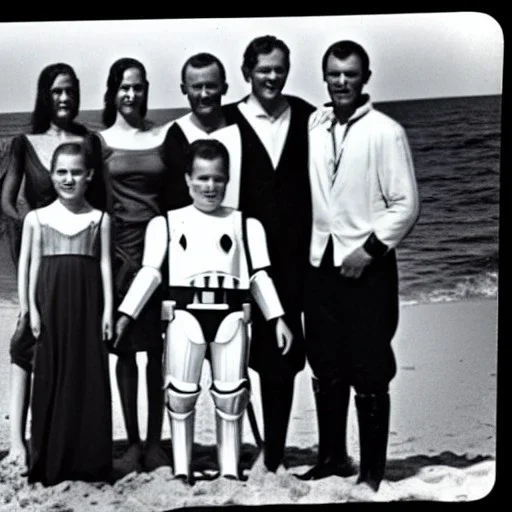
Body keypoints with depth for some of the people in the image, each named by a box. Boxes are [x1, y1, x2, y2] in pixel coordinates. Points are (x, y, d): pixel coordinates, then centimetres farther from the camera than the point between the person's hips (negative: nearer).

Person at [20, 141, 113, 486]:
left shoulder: (100, 219, 7)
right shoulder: (36, 218, 7)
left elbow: (105, 264, 4)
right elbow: (30, 264, 5)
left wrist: (108, 309, -2)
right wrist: (31, 308, -2)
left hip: (87, 305, 0)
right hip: (51, 303, 0)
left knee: (89, 378, 1)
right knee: (51, 377, 2)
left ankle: (89, 461, 9)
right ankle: (50, 461, 11)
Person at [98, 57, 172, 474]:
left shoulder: (164, 136, 6)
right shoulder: (101, 140, 4)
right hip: (120, 247, -1)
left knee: (157, 347, 4)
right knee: (125, 347, 4)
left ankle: (155, 441, 14)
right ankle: (132, 443, 13)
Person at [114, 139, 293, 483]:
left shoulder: (246, 225, 12)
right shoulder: (166, 223, 9)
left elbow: (259, 275, 10)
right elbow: (151, 272, 5)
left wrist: (278, 319, 2)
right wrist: (125, 314, -5)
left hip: (231, 315, 1)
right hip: (185, 313, -1)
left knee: (230, 393, 5)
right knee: (181, 392, 2)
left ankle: (231, 468, 18)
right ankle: (181, 467, 17)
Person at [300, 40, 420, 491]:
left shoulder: (386, 131, -7)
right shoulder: (312, 126, 4)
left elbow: (406, 204, -7)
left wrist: (370, 250, -12)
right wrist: (307, 247, 5)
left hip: (367, 266, -4)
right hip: (320, 263, 4)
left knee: (369, 374, 2)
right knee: (326, 370, 13)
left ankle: (372, 471, 14)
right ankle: (332, 458, 28)